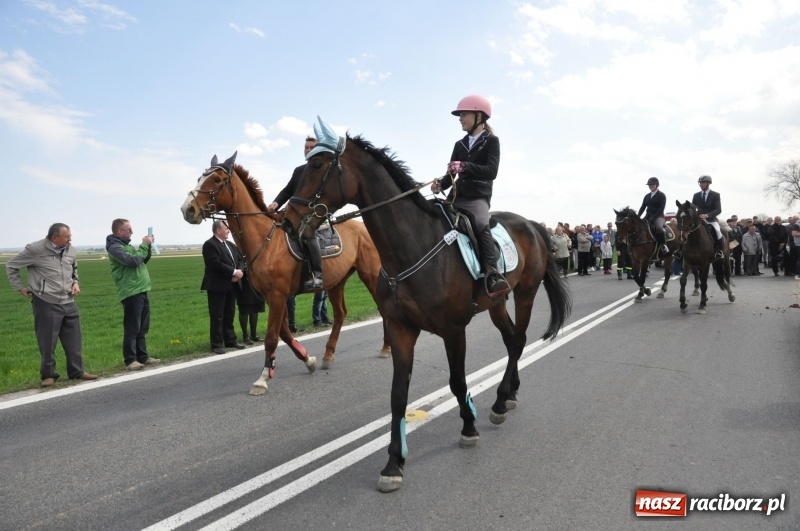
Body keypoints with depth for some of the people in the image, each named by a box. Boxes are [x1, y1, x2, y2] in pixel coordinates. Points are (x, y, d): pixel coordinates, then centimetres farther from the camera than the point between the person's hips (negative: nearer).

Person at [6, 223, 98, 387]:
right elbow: (11, 266, 2)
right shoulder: (35, 250, -11)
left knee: (74, 340, 8)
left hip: (69, 303, 5)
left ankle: (77, 371, 20)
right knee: (47, 342, 3)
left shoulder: (71, 251, 5)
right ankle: (48, 375, 18)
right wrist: (20, 288, 2)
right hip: (46, 304, -5)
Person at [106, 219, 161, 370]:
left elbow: (142, 261, 23)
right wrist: (144, 245, -12)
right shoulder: (115, 247, -10)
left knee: (143, 328, 13)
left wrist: (148, 247, 9)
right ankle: (130, 360, 0)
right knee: (132, 329, -6)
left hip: (142, 292, 9)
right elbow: (133, 260, -22)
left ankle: (142, 356, 21)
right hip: (131, 294, -9)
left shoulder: (127, 245, 18)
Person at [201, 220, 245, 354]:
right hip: (217, 286, -8)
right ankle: (217, 345, 4)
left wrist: (240, 271, -9)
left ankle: (230, 340, 24)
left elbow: (240, 259, 12)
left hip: (231, 286, 8)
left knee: (229, 315, 15)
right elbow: (216, 264, -22)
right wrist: (234, 272, -19)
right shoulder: (209, 245, -11)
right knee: (217, 317, -2)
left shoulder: (230, 245, 17)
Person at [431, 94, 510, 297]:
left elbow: (491, 171, -14)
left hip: (479, 197, -6)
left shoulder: (491, 141, 2)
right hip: (457, 196, 6)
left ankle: (493, 275, -43)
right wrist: (440, 185, -11)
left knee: (481, 225, -35)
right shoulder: (460, 145, 17)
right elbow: (451, 174, 12)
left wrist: (465, 166, -27)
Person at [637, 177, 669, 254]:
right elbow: (642, 207, 12)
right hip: (648, 216, 7)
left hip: (658, 216, -6)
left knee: (658, 228, -35)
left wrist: (653, 217, -20)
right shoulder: (647, 196, 16)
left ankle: (664, 245, -18)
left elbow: (661, 208, -11)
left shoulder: (661, 195, -1)